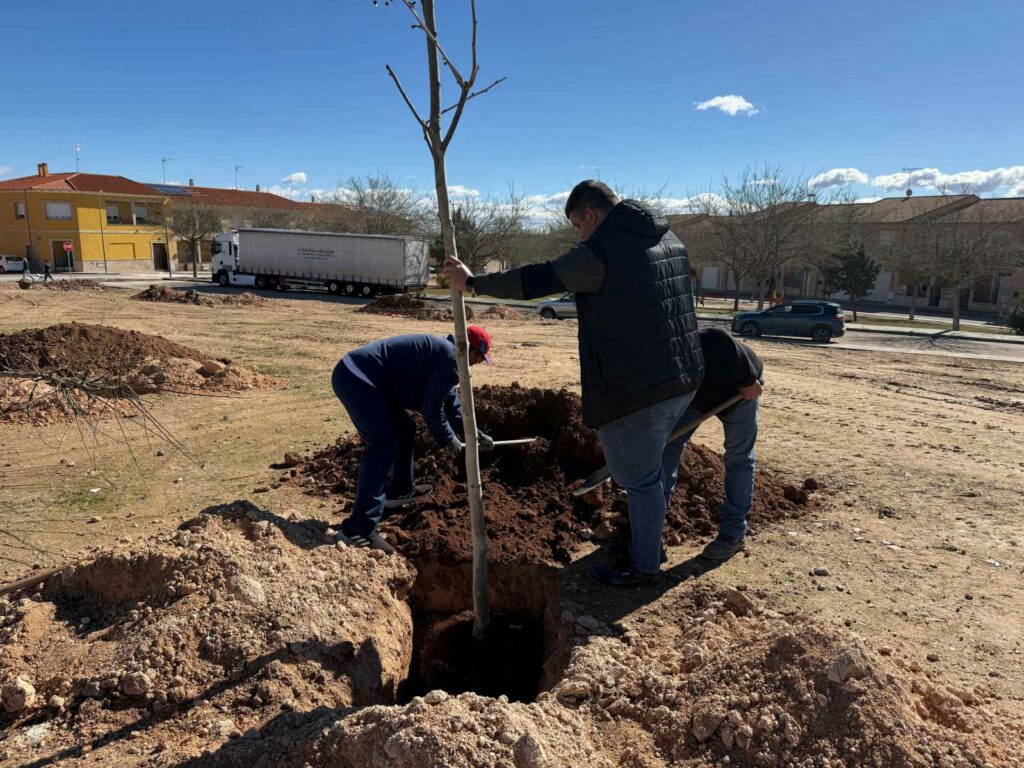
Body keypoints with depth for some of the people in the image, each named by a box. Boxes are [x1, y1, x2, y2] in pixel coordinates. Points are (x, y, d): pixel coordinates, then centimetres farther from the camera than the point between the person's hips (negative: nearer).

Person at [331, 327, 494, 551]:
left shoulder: (443, 351, 22)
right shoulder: (449, 358, -11)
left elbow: (451, 402, 31)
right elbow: (432, 408, -9)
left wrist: (475, 435, 35)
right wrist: (447, 440, 7)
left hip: (357, 376, 11)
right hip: (355, 378, -11)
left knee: (404, 429, 22)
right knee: (383, 446, -14)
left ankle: (400, 490, 37)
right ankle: (358, 529, -16)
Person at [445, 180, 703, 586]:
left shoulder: (602, 250, -16)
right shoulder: (671, 241, 11)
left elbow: (535, 281, -14)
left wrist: (473, 282, -3)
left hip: (635, 388, -9)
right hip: (682, 380, 9)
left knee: (639, 476, 6)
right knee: (650, 466, 24)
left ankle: (643, 566, 22)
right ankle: (648, 542, 41)